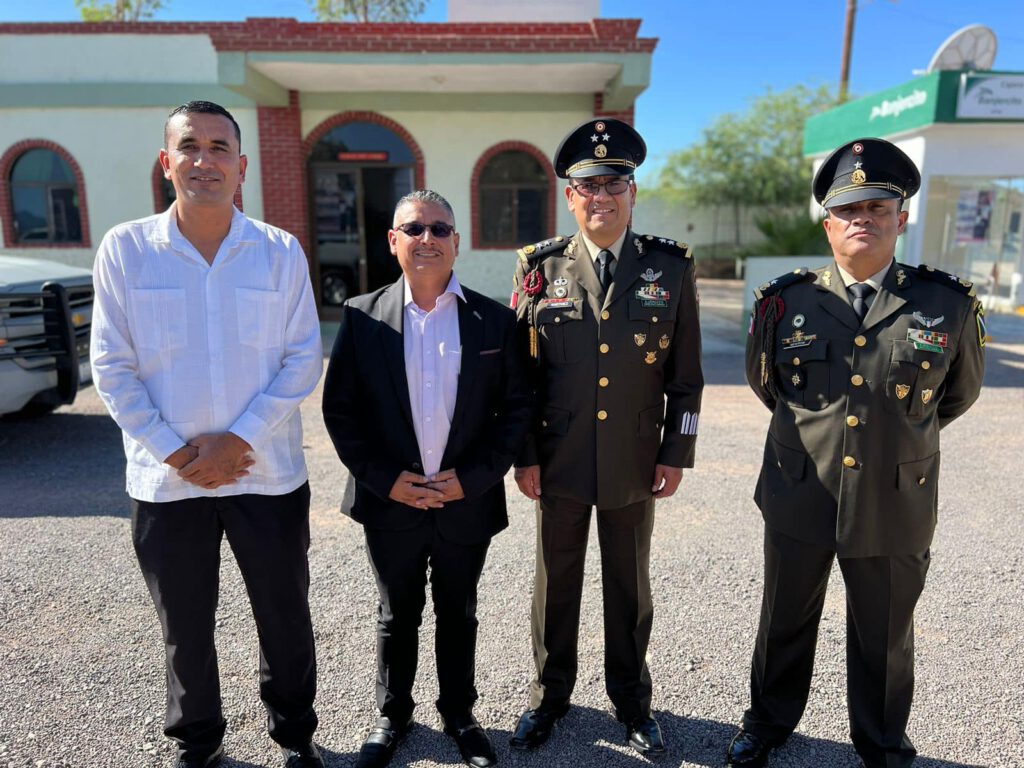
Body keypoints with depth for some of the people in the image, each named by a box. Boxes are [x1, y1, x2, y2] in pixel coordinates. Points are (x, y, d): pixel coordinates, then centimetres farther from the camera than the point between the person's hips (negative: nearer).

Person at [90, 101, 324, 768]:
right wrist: (174, 451, -10)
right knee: (186, 629, 17)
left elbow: (304, 360, -4)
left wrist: (239, 440, -13)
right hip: (167, 480, 1)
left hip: (268, 473, 0)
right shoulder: (125, 249, -1)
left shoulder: (281, 252, -2)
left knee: (286, 619, 13)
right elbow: (112, 366, -2)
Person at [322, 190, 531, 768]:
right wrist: (384, 479, -11)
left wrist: (472, 478, -12)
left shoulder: (495, 320, -5)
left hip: (468, 502, 0)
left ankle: (459, 711, 42)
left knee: (458, 614, 19)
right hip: (391, 502, 0)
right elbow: (339, 408, -3)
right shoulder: (363, 316, -5)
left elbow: (517, 408, -3)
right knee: (398, 616, 19)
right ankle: (393, 714, 42)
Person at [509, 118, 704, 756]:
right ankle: (550, 695, 37)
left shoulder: (672, 268, -1)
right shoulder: (541, 268, -2)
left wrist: (677, 453, -1)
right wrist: (523, 454, -3)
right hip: (559, 463, 0)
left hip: (635, 464, 0)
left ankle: (632, 698, 38)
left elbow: (686, 375, 2)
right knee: (556, 582, 15)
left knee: (630, 585, 16)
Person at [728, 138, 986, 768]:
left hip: (896, 505, 0)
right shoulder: (786, 301, -5)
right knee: (786, 623, 19)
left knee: (884, 638, 19)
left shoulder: (950, 306, -7)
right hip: (798, 499, 1)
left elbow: (960, 392, 11)